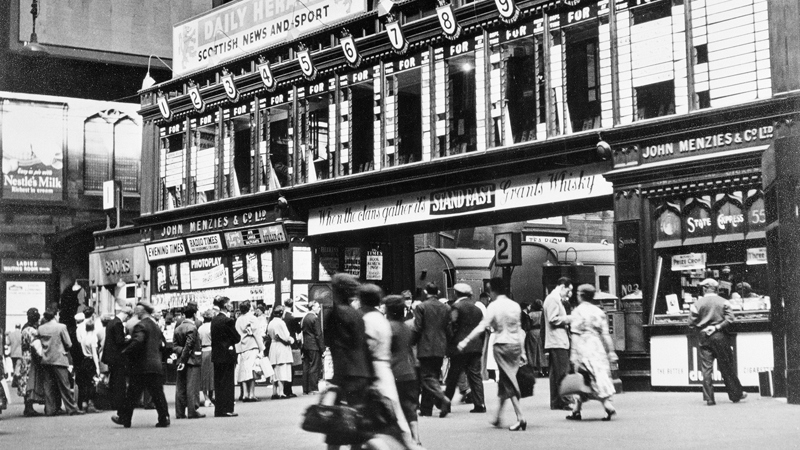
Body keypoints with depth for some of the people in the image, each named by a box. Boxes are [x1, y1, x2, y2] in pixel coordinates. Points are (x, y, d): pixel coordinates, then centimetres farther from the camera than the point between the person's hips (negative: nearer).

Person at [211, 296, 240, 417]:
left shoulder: (214, 320, 7)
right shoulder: (228, 321, -16)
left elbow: (213, 337, 13)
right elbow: (237, 338, -11)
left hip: (216, 355, 7)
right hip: (227, 355, -7)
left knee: (218, 383, 12)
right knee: (227, 383, -1)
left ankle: (218, 410, 15)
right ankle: (226, 409, 0)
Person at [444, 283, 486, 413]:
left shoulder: (456, 307, -6)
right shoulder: (477, 308, 13)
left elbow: (452, 326, -10)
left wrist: (449, 343, 1)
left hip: (460, 346, -5)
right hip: (476, 346, 5)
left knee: (453, 376, 3)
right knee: (475, 375, 5)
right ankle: (479, 404, -1)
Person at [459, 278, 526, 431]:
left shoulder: (494, 306, -9)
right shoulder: (515, 305, 7)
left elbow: (482, 326, -15)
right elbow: (519, 329, 11)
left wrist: (466, 341, -13)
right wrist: (521, 350, 17)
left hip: (502, 345, -5)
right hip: (516, 344, 5)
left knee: (508, 382, -3)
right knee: (504, 381, 14)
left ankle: (520, 417, -12)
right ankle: (499, 416, 19)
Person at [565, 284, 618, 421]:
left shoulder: (577, 311, -5)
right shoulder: (599, 311, 9)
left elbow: (575, 335, -9)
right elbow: (605, 334, 7)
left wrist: (574, 354, -10)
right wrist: (611, 351, 10)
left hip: (583, 348, -5)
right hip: (598, 348, 5)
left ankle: (608, 406, -9)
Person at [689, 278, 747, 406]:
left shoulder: (697, 304, 0)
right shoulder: (723, 302, 1)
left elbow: (692, 323, -3)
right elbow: (729, 319, -11)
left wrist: (701, 330, 10)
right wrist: (718, 327, -7)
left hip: (704, 338, 0)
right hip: (720, 337, 0)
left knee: (706, 368, 1)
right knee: (727, 367, 10)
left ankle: (709, 398, -2)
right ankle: (736, 395, 19)